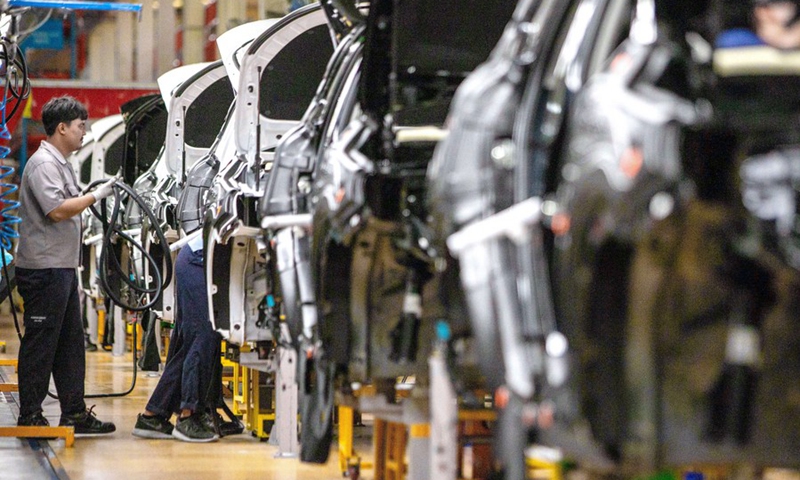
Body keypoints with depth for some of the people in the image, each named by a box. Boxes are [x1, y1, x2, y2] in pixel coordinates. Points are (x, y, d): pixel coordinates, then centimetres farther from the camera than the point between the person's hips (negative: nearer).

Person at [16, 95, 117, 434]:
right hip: (43, 268, -10)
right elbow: (57, 210, -24)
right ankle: (30, 416, -1)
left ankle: (74, 413, 15)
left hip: (62, 267, 10)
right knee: (40, 343, -6)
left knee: (70, 342, 11)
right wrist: (97, 195, -17)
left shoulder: (60, 163, 19)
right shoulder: (43, 164, -13)